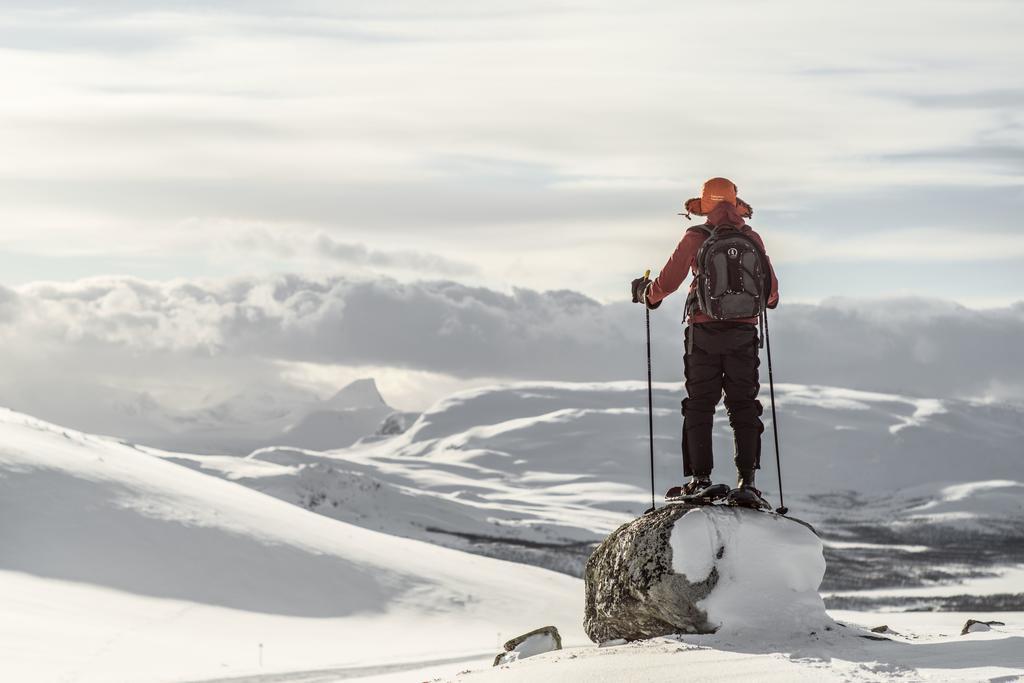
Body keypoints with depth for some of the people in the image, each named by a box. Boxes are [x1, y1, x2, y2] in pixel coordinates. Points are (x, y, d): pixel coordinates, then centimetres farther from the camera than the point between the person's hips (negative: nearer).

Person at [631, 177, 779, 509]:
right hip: (744, 333, 2)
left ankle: (700, 480, 2)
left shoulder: (695, 239, -4)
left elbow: (668, 281, -3)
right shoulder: (752, 239, 2)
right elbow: (771, 287, 9)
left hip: (703, 334, -2)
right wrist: (770, 300, 33)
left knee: (699, 406, 7)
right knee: (744, 407, 6)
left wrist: (647, 294, 19)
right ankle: (746, 482, 0)